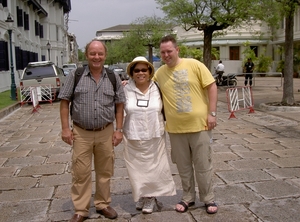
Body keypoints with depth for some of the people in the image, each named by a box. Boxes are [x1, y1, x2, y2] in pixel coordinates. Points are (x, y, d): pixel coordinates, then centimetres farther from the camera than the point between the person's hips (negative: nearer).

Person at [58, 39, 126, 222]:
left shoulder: (113, 78, 3)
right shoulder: (76, 75, -2)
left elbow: (119, 105, 7)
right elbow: (65, 102, 1)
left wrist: (119, 129, 1)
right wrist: (65, 128, -5)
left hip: (106, 133, 2)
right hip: (81, 133, -1)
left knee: (105, 171, 12)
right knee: (81, 173, 3)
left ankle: (103, 204, 30)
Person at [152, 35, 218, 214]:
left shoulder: (194, 65, -6)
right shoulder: (160, 73, 5)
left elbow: (211, 86, -5)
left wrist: (212, 113, -10)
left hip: (199, 125, -3)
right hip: (176, 128, 3)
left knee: (203, 165, 8)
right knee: (183, 166, 14)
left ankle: (209, 199, 24)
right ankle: (188, 197, 31)